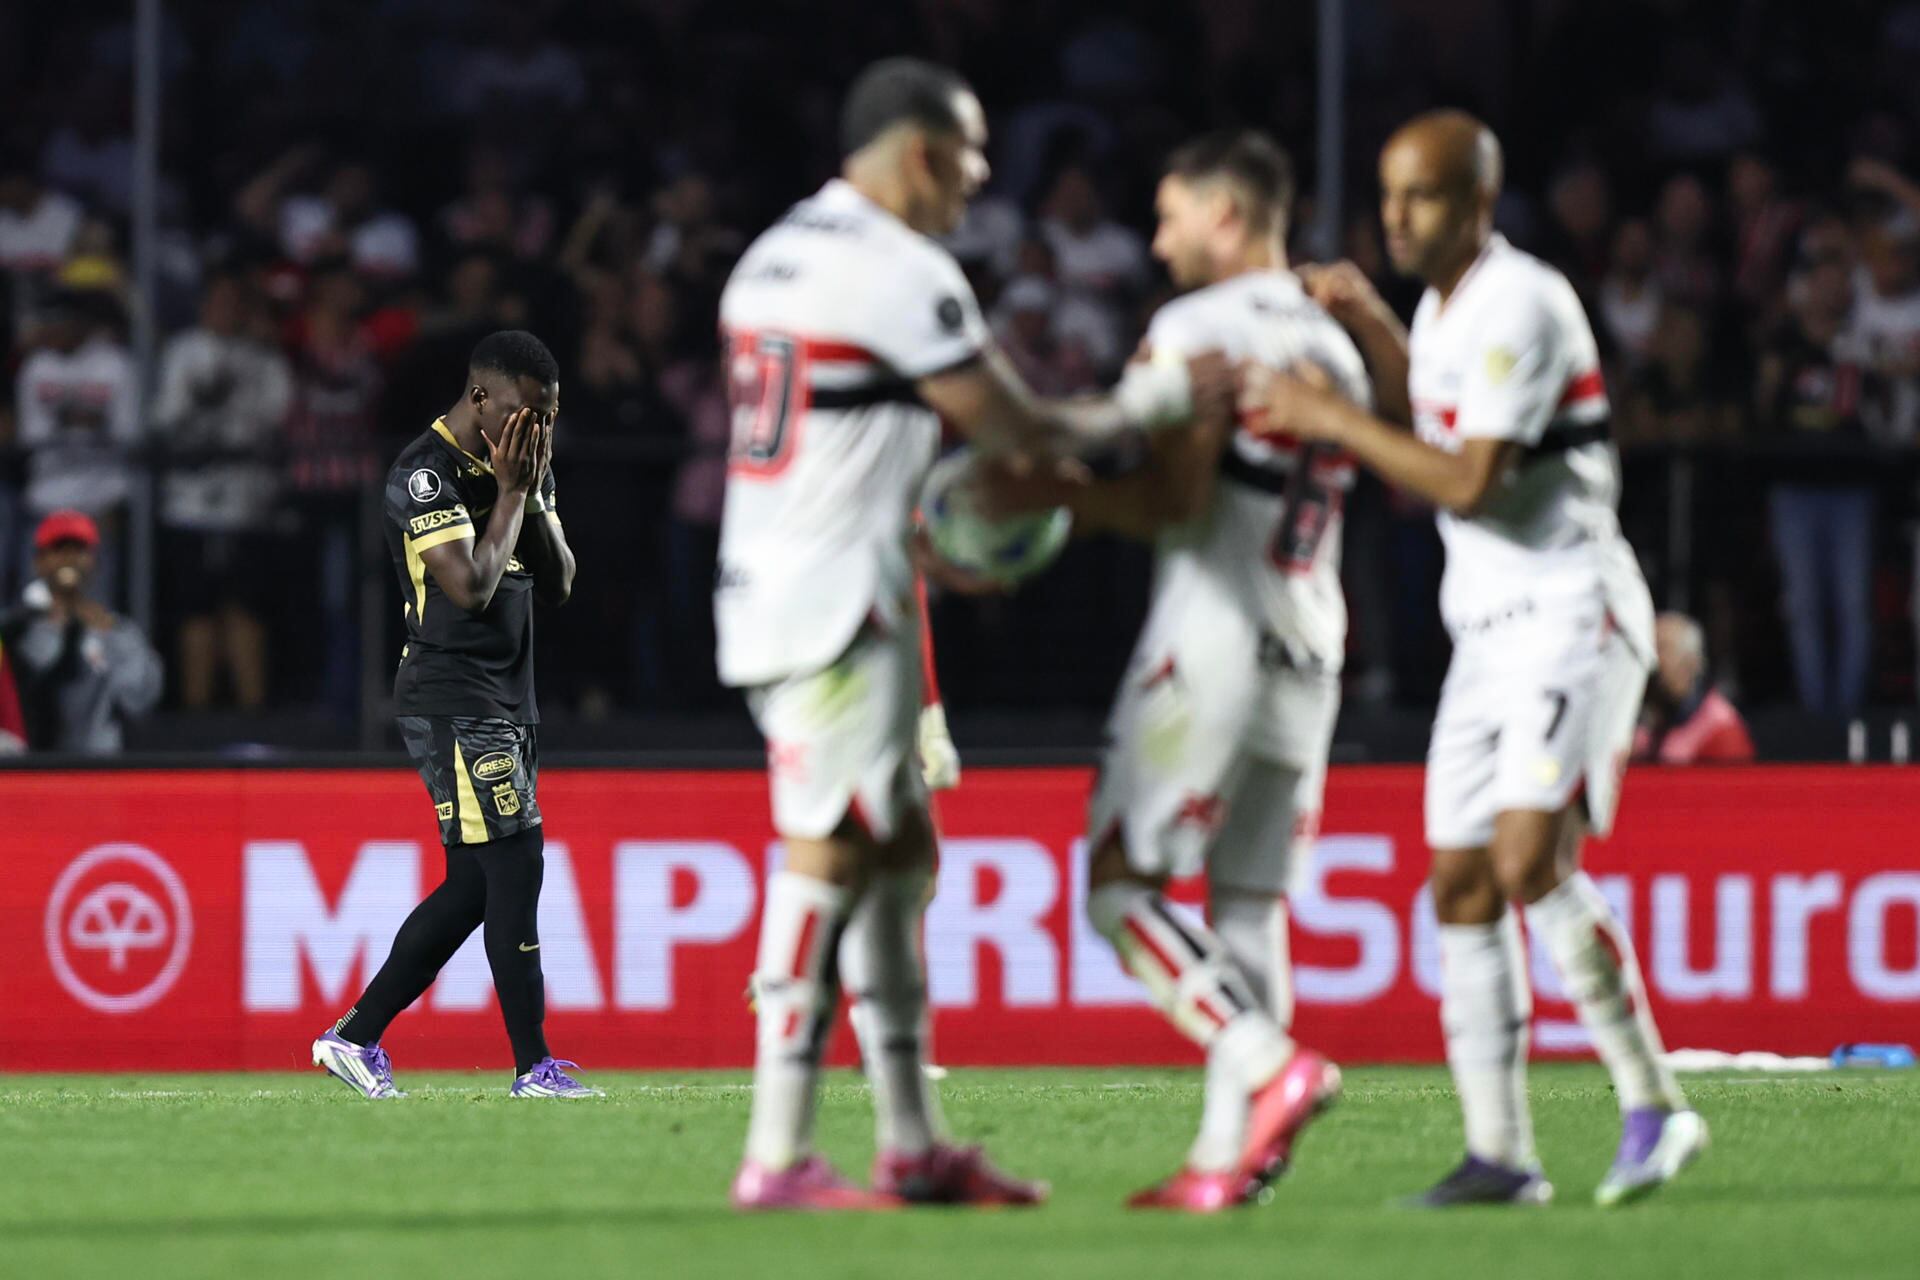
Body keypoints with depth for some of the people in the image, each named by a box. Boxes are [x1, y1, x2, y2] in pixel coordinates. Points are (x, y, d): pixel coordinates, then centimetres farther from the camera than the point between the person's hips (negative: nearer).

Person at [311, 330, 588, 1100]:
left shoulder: (523, 465, 13)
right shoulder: (426, 473, -14)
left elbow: (557, 588, 11)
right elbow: (471, 588, -22)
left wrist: (532, 493, -2)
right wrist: (510, 493, -14)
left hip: (507, 701, 9)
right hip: (452, 699, -9)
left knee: (473, 886, 9)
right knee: (515, 861, -13)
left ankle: (355, 1037, 16)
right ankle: (533, 1066, -11)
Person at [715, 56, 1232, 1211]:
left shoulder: (776, 257, 16)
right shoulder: (899, 273, -13)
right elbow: (1024, 433, -8)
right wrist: (1161, 399, 5)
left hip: (765, 587, 10)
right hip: (837, 608, -10)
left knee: (901, 853, 13)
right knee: (828, 862, -8)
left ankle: (914, 1144, 13)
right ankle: (780, 1159, -9)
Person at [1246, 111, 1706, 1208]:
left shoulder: (1520, 306, -15)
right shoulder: (1446, 309, 15)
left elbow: (1470, 483, -20)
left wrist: (1329, 417, -14)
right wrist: (1370, 330, 21)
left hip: (1571, 613, -9)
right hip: (1490, 626, 9)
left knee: (1532, 860, -22)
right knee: (1462, 885, 2)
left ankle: (1653, 1106, -14)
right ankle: (1500, 1152, 4)